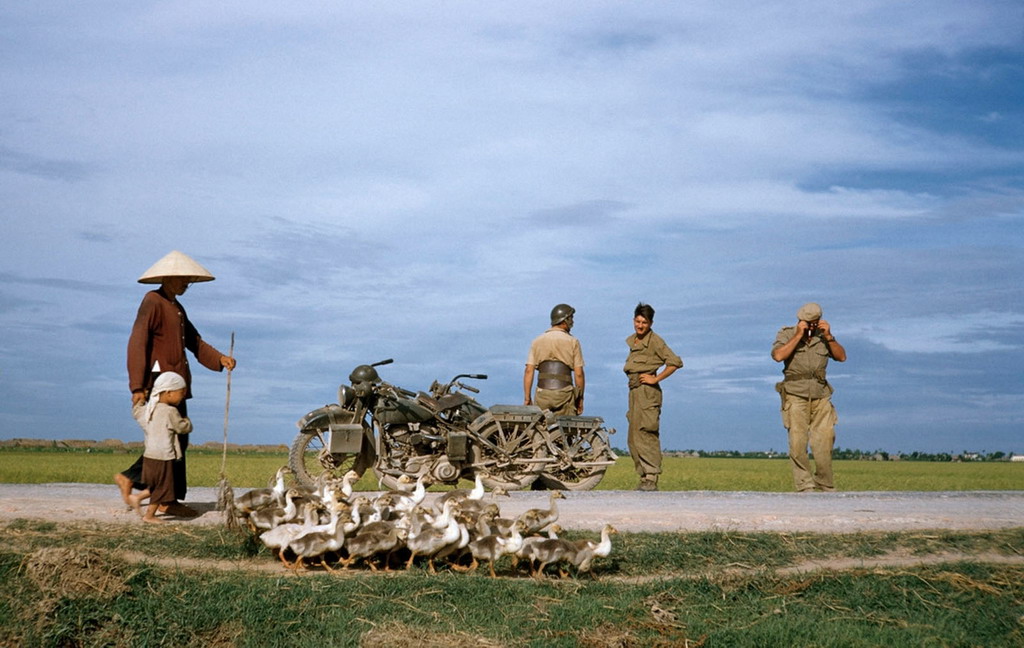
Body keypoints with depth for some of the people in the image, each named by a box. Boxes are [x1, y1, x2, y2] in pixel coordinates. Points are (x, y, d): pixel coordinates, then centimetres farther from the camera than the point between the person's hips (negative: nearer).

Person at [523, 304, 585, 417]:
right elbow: (579, 374, -1)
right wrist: (580, 398, 9)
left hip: (542, 394, 2)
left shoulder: (537, 341, 10)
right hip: (564, 394, -2)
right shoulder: (573, 342, 2)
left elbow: (529, 371, 3)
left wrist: (527, 398, 5)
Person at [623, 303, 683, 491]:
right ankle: (643, 477, 11)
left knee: (646, 435, -14)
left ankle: (651, 479, -15)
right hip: (634, 391, 9)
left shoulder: (654, 340, -7)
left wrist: (655, 379, -13)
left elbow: (675, 362, -13)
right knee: (633, 438, 7)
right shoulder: (632, 341, 16)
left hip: (647, 391, -9)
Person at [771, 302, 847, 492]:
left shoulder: (823, 336, 12)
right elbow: (778, 356, -14)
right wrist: (798, 336, -13)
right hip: (795, 396, -3)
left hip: (821, 397, 3)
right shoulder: (786, 334, 4)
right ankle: (805, 486, -3)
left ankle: (825, 486, 11)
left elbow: (841, 357, 5)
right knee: (798, 444, -9)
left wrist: (828, 336, -6)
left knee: (825, 440, -2)